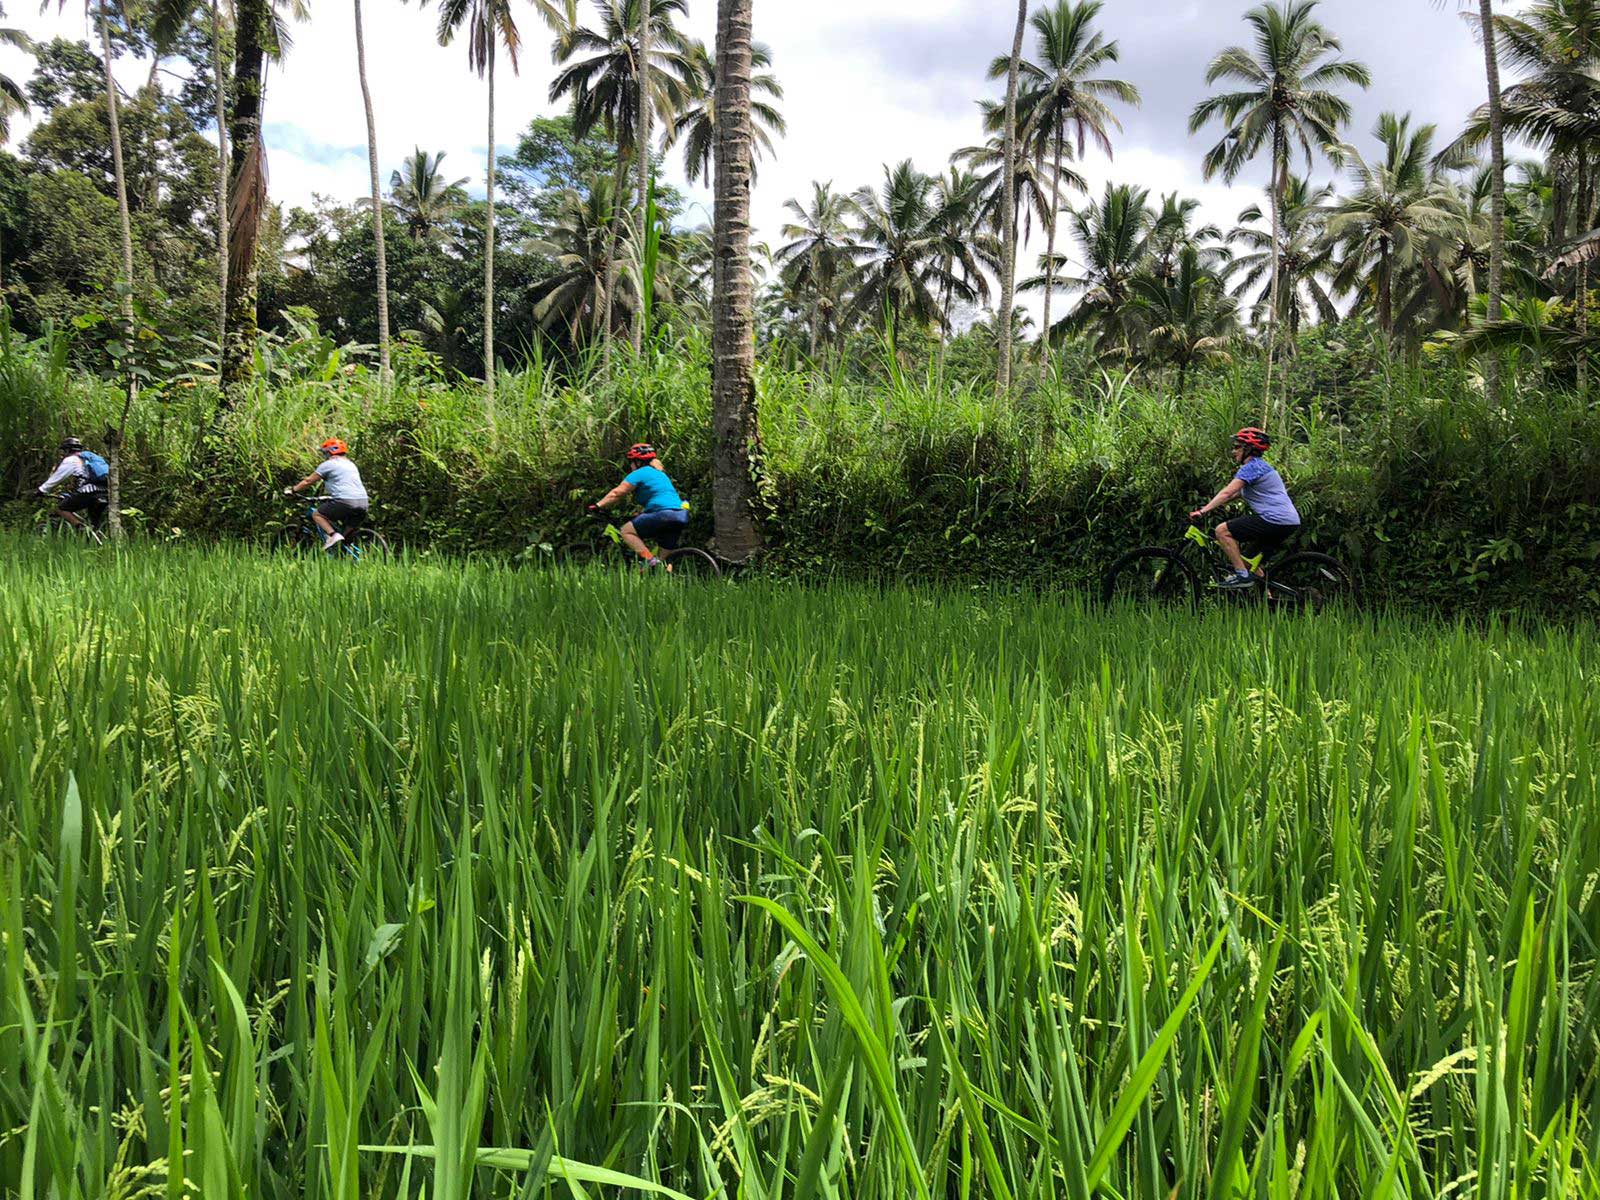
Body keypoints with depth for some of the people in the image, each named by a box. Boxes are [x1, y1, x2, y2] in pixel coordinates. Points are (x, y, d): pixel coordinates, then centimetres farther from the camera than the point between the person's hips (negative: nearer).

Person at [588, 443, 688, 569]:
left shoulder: (640, 473, 1)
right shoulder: (660, 474, 28)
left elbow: (617, 493, -4)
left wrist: (598, 506, -1)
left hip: (664, 514, -9)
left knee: (627, 530, 0)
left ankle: (649, 559, -13)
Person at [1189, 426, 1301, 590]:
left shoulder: (1252, 467, -10)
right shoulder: (1260, 466, 23)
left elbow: (1227, 493, -19)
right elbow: (1234, 495, 25)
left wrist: (1203, 511, -21)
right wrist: (1208, 507, 19)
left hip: (1275, 520, -11)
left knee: (1222, 531, -10)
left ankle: (1243, 575, -10)